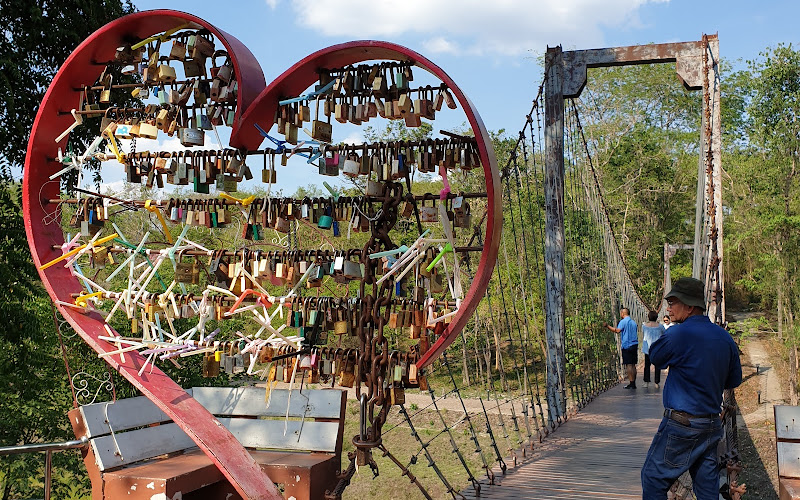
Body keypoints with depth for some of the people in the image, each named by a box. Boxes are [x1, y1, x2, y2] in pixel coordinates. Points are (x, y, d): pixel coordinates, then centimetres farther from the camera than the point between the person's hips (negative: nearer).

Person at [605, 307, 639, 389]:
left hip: (627, 346, -7)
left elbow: (617, 330, -23)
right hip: (634, 345, 7)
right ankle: (633, 383, 11)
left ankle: (631, 383, -10)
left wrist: (608, 326, -19)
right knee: (633, 365, 10)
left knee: (629, 365, -7)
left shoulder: (623, 321, -8)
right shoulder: (633, 322, 16)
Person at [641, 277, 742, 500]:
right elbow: (734, 380, 14)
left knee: (653, 477, 4)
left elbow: (655, 357, 1)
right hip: (712, 423, 7)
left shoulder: (680, 333, -17)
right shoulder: (724, 337, 5)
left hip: (682, 425, -7)